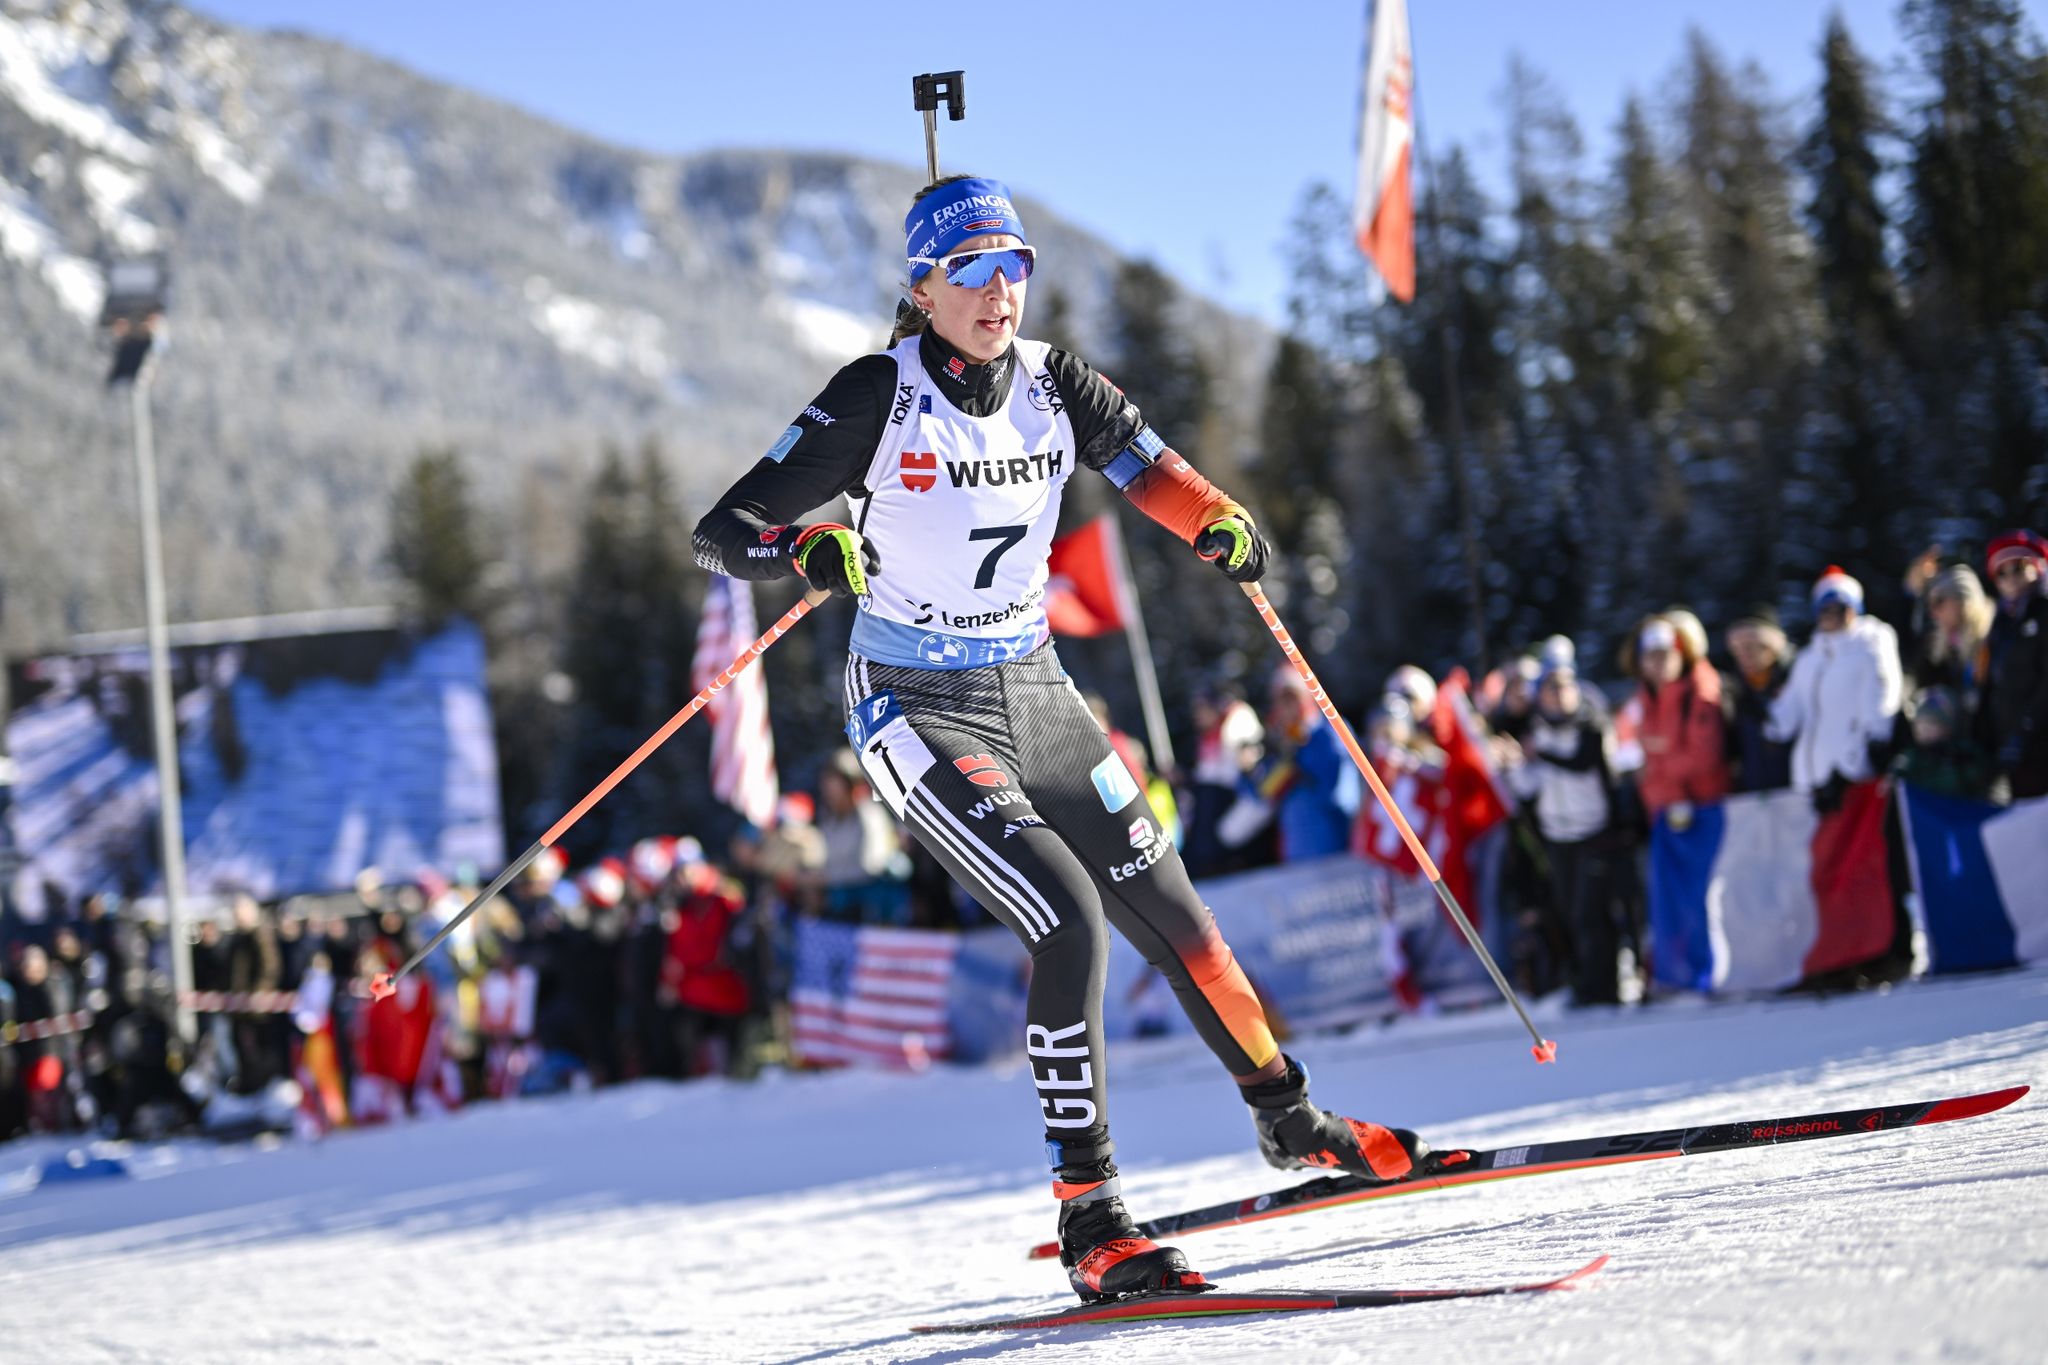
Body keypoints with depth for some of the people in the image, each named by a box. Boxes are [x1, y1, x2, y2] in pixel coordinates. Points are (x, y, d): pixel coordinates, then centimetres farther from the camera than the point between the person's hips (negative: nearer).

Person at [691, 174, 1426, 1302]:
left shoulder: (1052, 382, 0)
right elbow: (723, 530, -17)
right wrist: (801, 551, -38)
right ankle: (1088, 1220, -17)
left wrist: (1218, 522, -21)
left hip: (1033, 693, 6)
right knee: (1069, 921, -22)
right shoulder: (881, 398, -15)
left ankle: (1288, 1120, 35)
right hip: (918, 710, -6)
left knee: (1167, 910, 13)